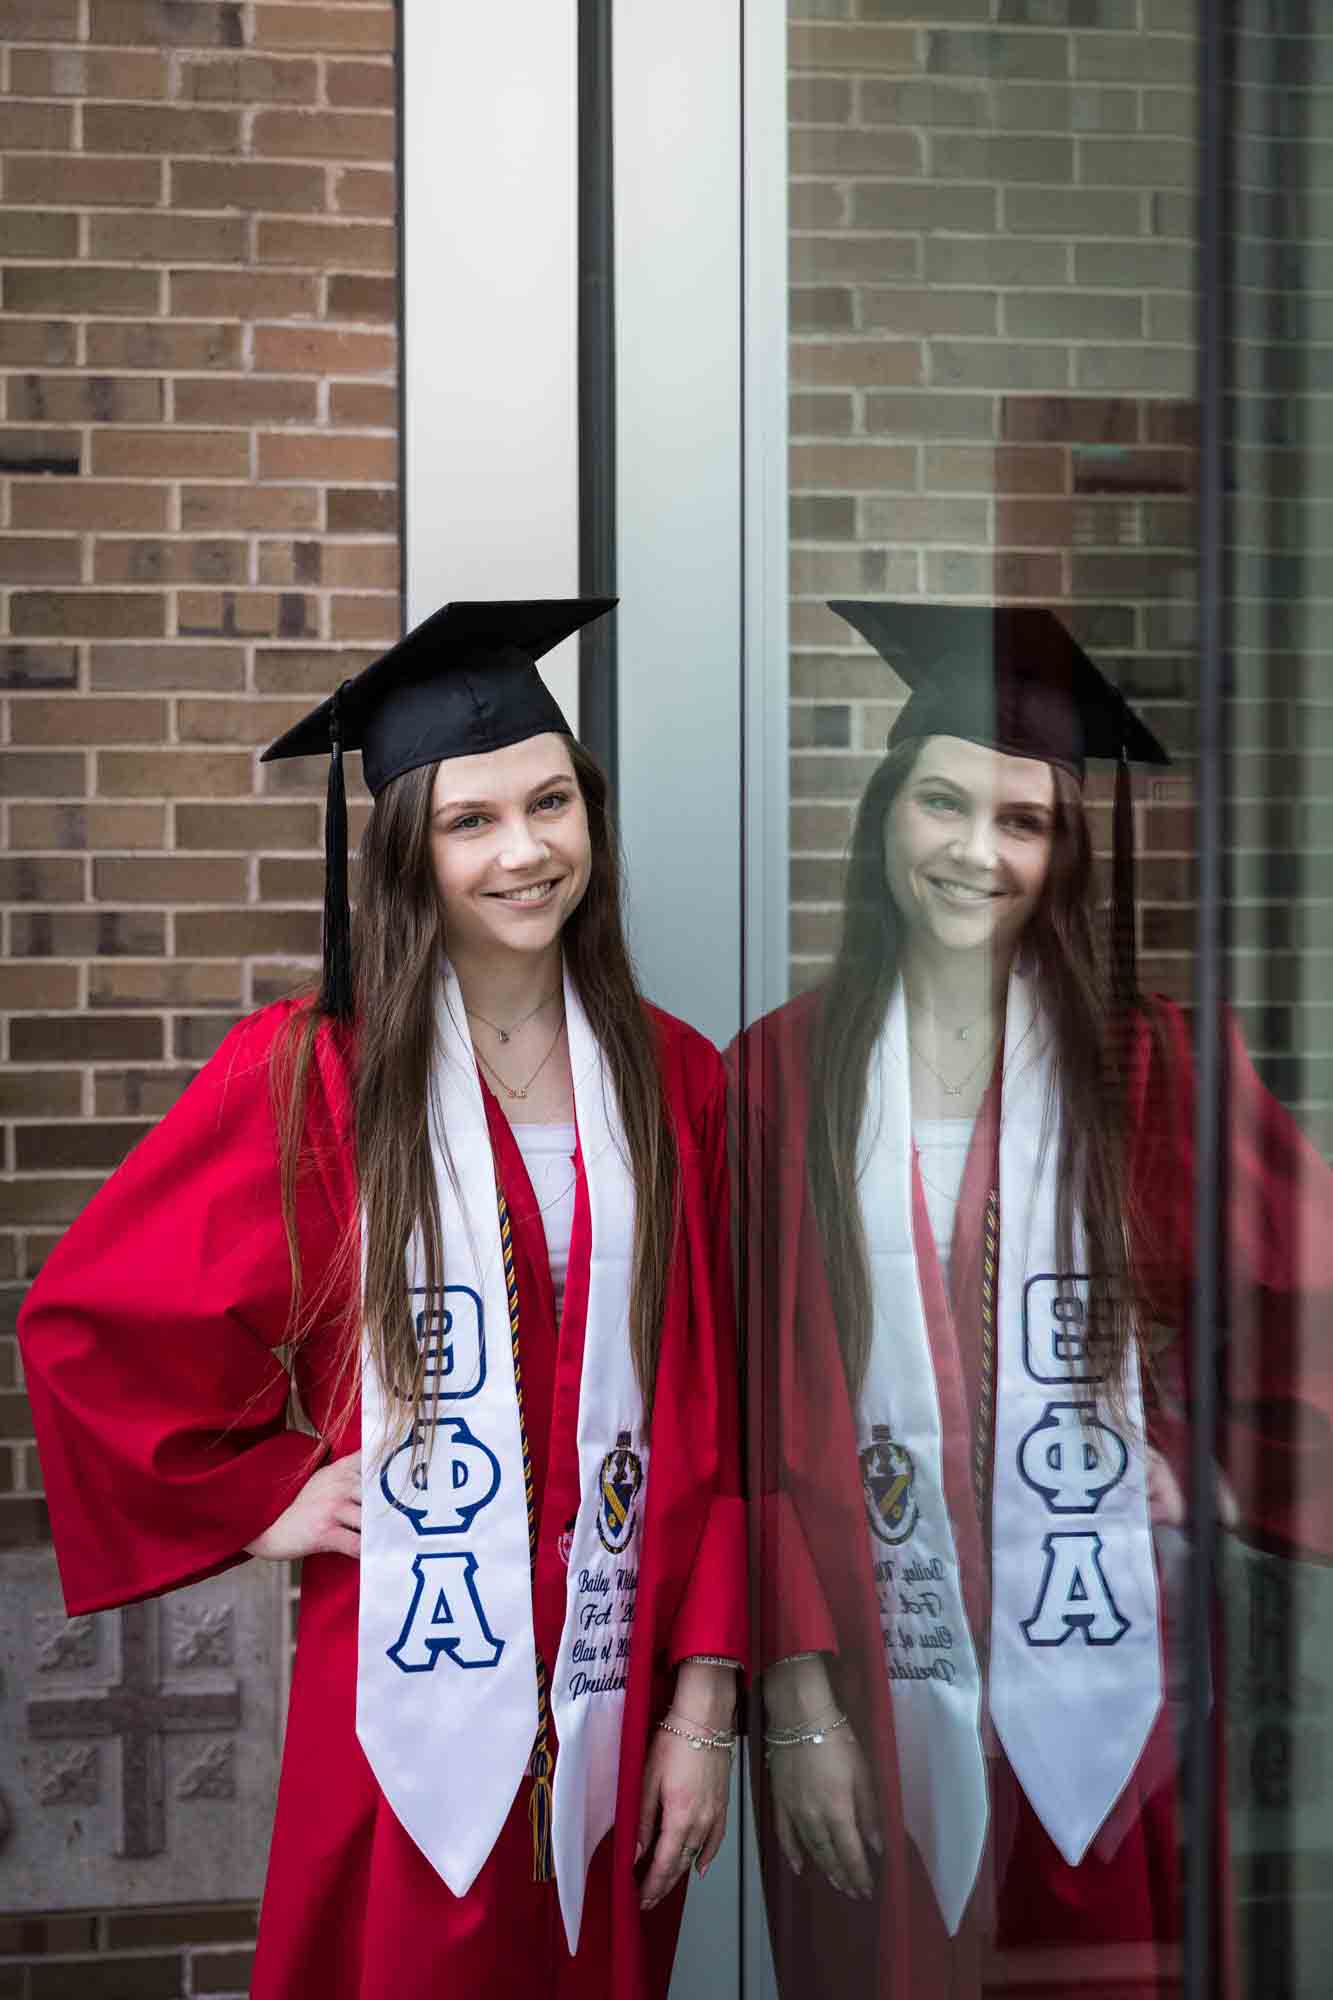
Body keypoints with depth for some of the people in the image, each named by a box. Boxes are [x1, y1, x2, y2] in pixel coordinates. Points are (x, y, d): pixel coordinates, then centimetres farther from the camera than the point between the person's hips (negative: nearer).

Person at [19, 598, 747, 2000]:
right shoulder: (310, 1076, -6)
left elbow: (714, 1420, 2)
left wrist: (704, 1704, -1)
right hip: (412, 1698, -2)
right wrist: (261, 1499, -3)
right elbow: (84, 1323, -1)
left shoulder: (673, 1080, 2)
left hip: (612, 1709, 3)